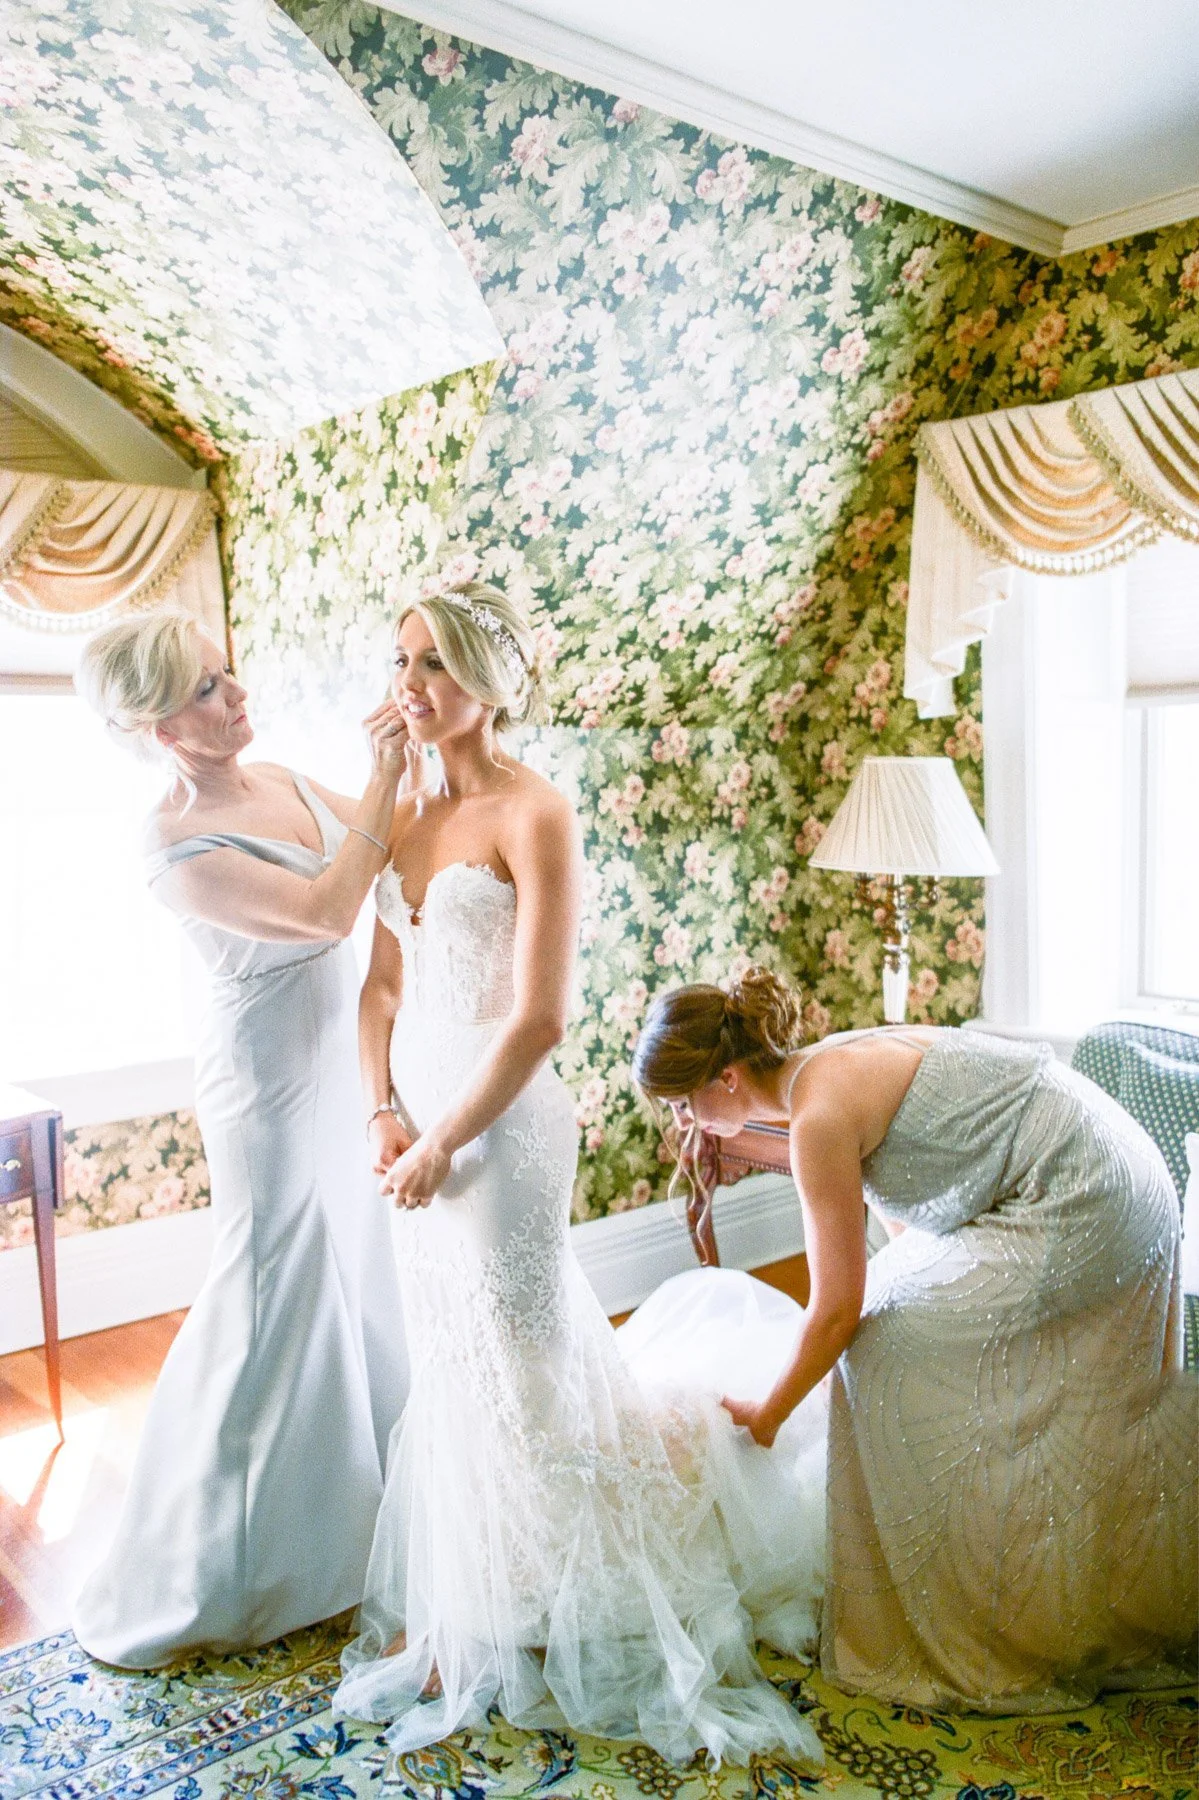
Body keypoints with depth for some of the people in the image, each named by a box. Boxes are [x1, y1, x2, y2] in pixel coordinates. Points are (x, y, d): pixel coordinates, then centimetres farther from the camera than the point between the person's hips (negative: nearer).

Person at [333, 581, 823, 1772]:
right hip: (420, 1115, 7)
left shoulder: (532, 814, -15)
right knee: (448, 1359, 19)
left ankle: (503, 1630, 30)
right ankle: (452, 1602, 41)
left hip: (499, 1123, -7)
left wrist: (443, 1144, -13)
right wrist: (386, 1110, -3)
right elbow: (383, 982, 10)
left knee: (503, 1366, 8)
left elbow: (537, 1019, -18)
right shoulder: (407, 813, 7)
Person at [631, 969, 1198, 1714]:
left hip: (1079, 1209, -10)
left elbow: (840, 1310, -16)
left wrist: (767, 1414, -2)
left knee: (893, 1344, -5)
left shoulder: (822, 1113, -22)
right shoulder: (820, 1067, 5)